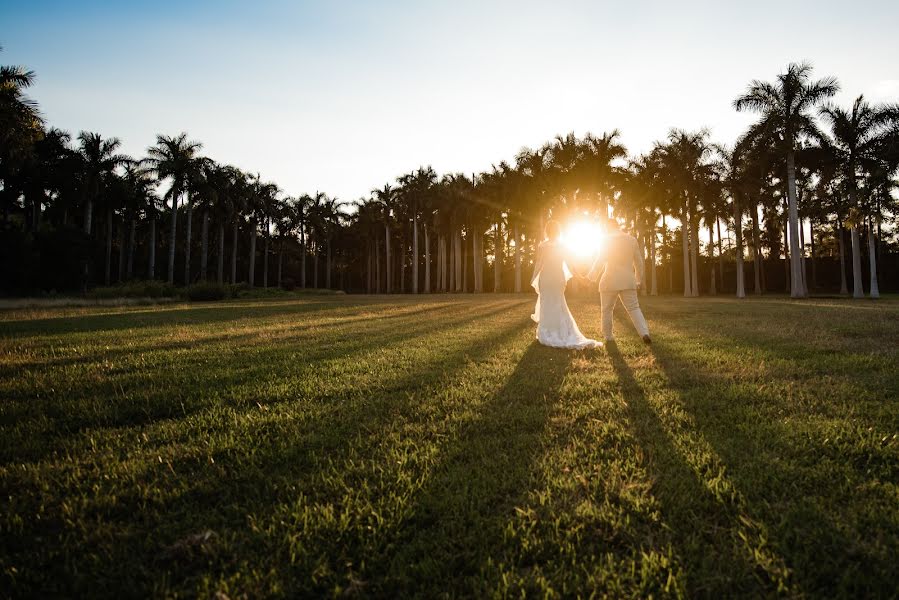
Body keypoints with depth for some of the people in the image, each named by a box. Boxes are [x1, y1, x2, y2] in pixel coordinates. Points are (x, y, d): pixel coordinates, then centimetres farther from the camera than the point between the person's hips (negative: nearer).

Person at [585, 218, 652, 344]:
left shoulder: (607, 240, -4)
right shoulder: (632, 240, 10)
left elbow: (600, 261, -6)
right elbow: (639, 262, 13)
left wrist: (591, 277, 2)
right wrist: (639, 280, 22)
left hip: (610, 281, -3)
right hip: (628, 281, 4)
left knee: (607, 309, 10)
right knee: (633, 308, 4)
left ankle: (608, 336, 16)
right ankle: (644, 333, -13)